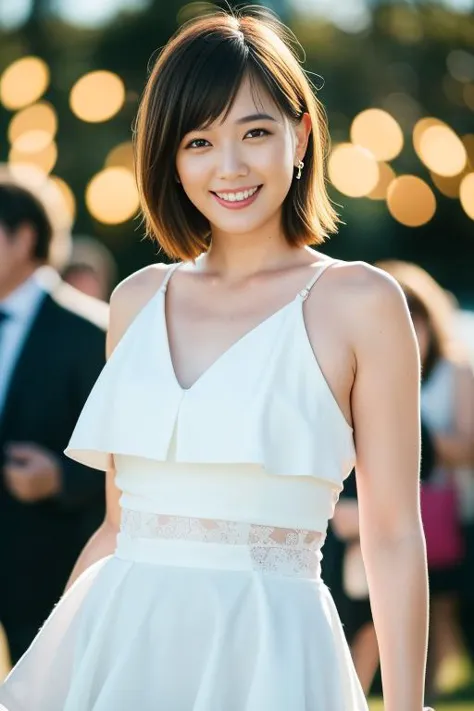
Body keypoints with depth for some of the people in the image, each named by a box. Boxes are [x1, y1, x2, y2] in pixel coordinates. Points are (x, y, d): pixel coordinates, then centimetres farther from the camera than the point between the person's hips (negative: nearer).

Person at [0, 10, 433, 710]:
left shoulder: (358, 303, -4)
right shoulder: (138, 301, 9)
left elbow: (393, 538, -5)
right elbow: (120, 524, 13)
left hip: (263, 654, -4)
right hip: (114, 646, 4)